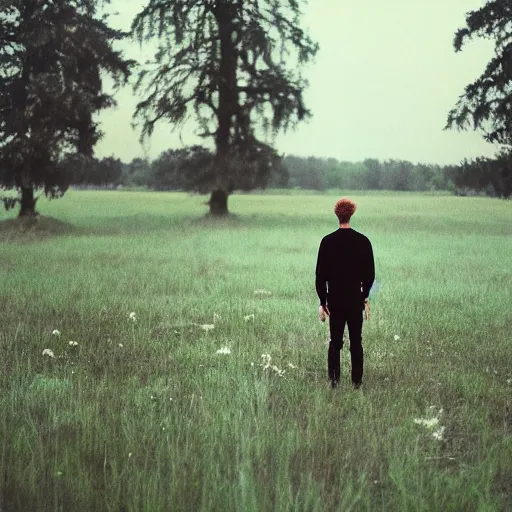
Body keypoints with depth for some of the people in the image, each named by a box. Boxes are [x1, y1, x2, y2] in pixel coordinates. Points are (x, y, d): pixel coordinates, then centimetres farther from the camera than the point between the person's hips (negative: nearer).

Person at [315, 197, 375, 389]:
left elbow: (321, 274, -4)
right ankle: (357, 382, 9)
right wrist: (365, 296, 15)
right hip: (356, 299, 0)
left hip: (334, 299, 0)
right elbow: (370, 274, 1)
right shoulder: (363, 241, -5)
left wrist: (322, 301, 3)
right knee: (356, 341, 8)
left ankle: (334, 380, 4)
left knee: (335, 341, 7)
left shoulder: (327, 241, -6)